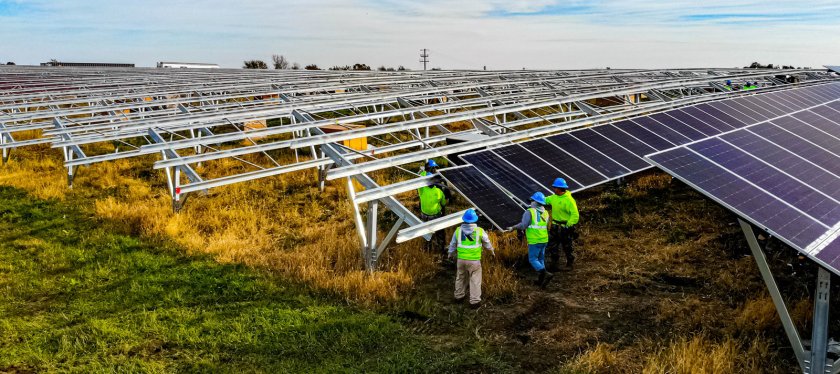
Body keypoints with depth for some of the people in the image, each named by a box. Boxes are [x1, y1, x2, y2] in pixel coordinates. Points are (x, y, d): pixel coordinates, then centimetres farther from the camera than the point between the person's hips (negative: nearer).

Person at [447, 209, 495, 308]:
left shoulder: (458, 230, -3)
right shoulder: (479, 231, -10)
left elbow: (453, 244, 9)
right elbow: (487, 243, 5)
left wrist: (451, 254, 28)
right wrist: (492, 251, 25)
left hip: (461, 259, 3)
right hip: (474, 260, -3)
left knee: (460, 278, 20)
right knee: (475, 280, 6)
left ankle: (459, 296, 33)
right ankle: (475, 301, 9)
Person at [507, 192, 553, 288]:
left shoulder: (529, 212, -13)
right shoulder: (545, 213, 8)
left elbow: (523, 225, -19)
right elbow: (546, 227, 14)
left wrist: (513, 228, -6)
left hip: (534, 241, -7)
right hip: (544, 240, 7)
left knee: (533, 259, 1)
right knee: (540, 259, 17)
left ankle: (546, 274, -15)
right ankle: (540, 280, 20)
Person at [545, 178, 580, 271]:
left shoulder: (569, 200, -21)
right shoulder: (554, 197, 3)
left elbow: (575, 215, -23)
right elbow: (545, 200, 18)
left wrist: (568, 226, -26)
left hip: (565, 227, -7)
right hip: (555, 226, 7)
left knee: (568, 248, 10)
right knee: (552, 247, 10)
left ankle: (570, 264, 28)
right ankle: (553, 266, 20)